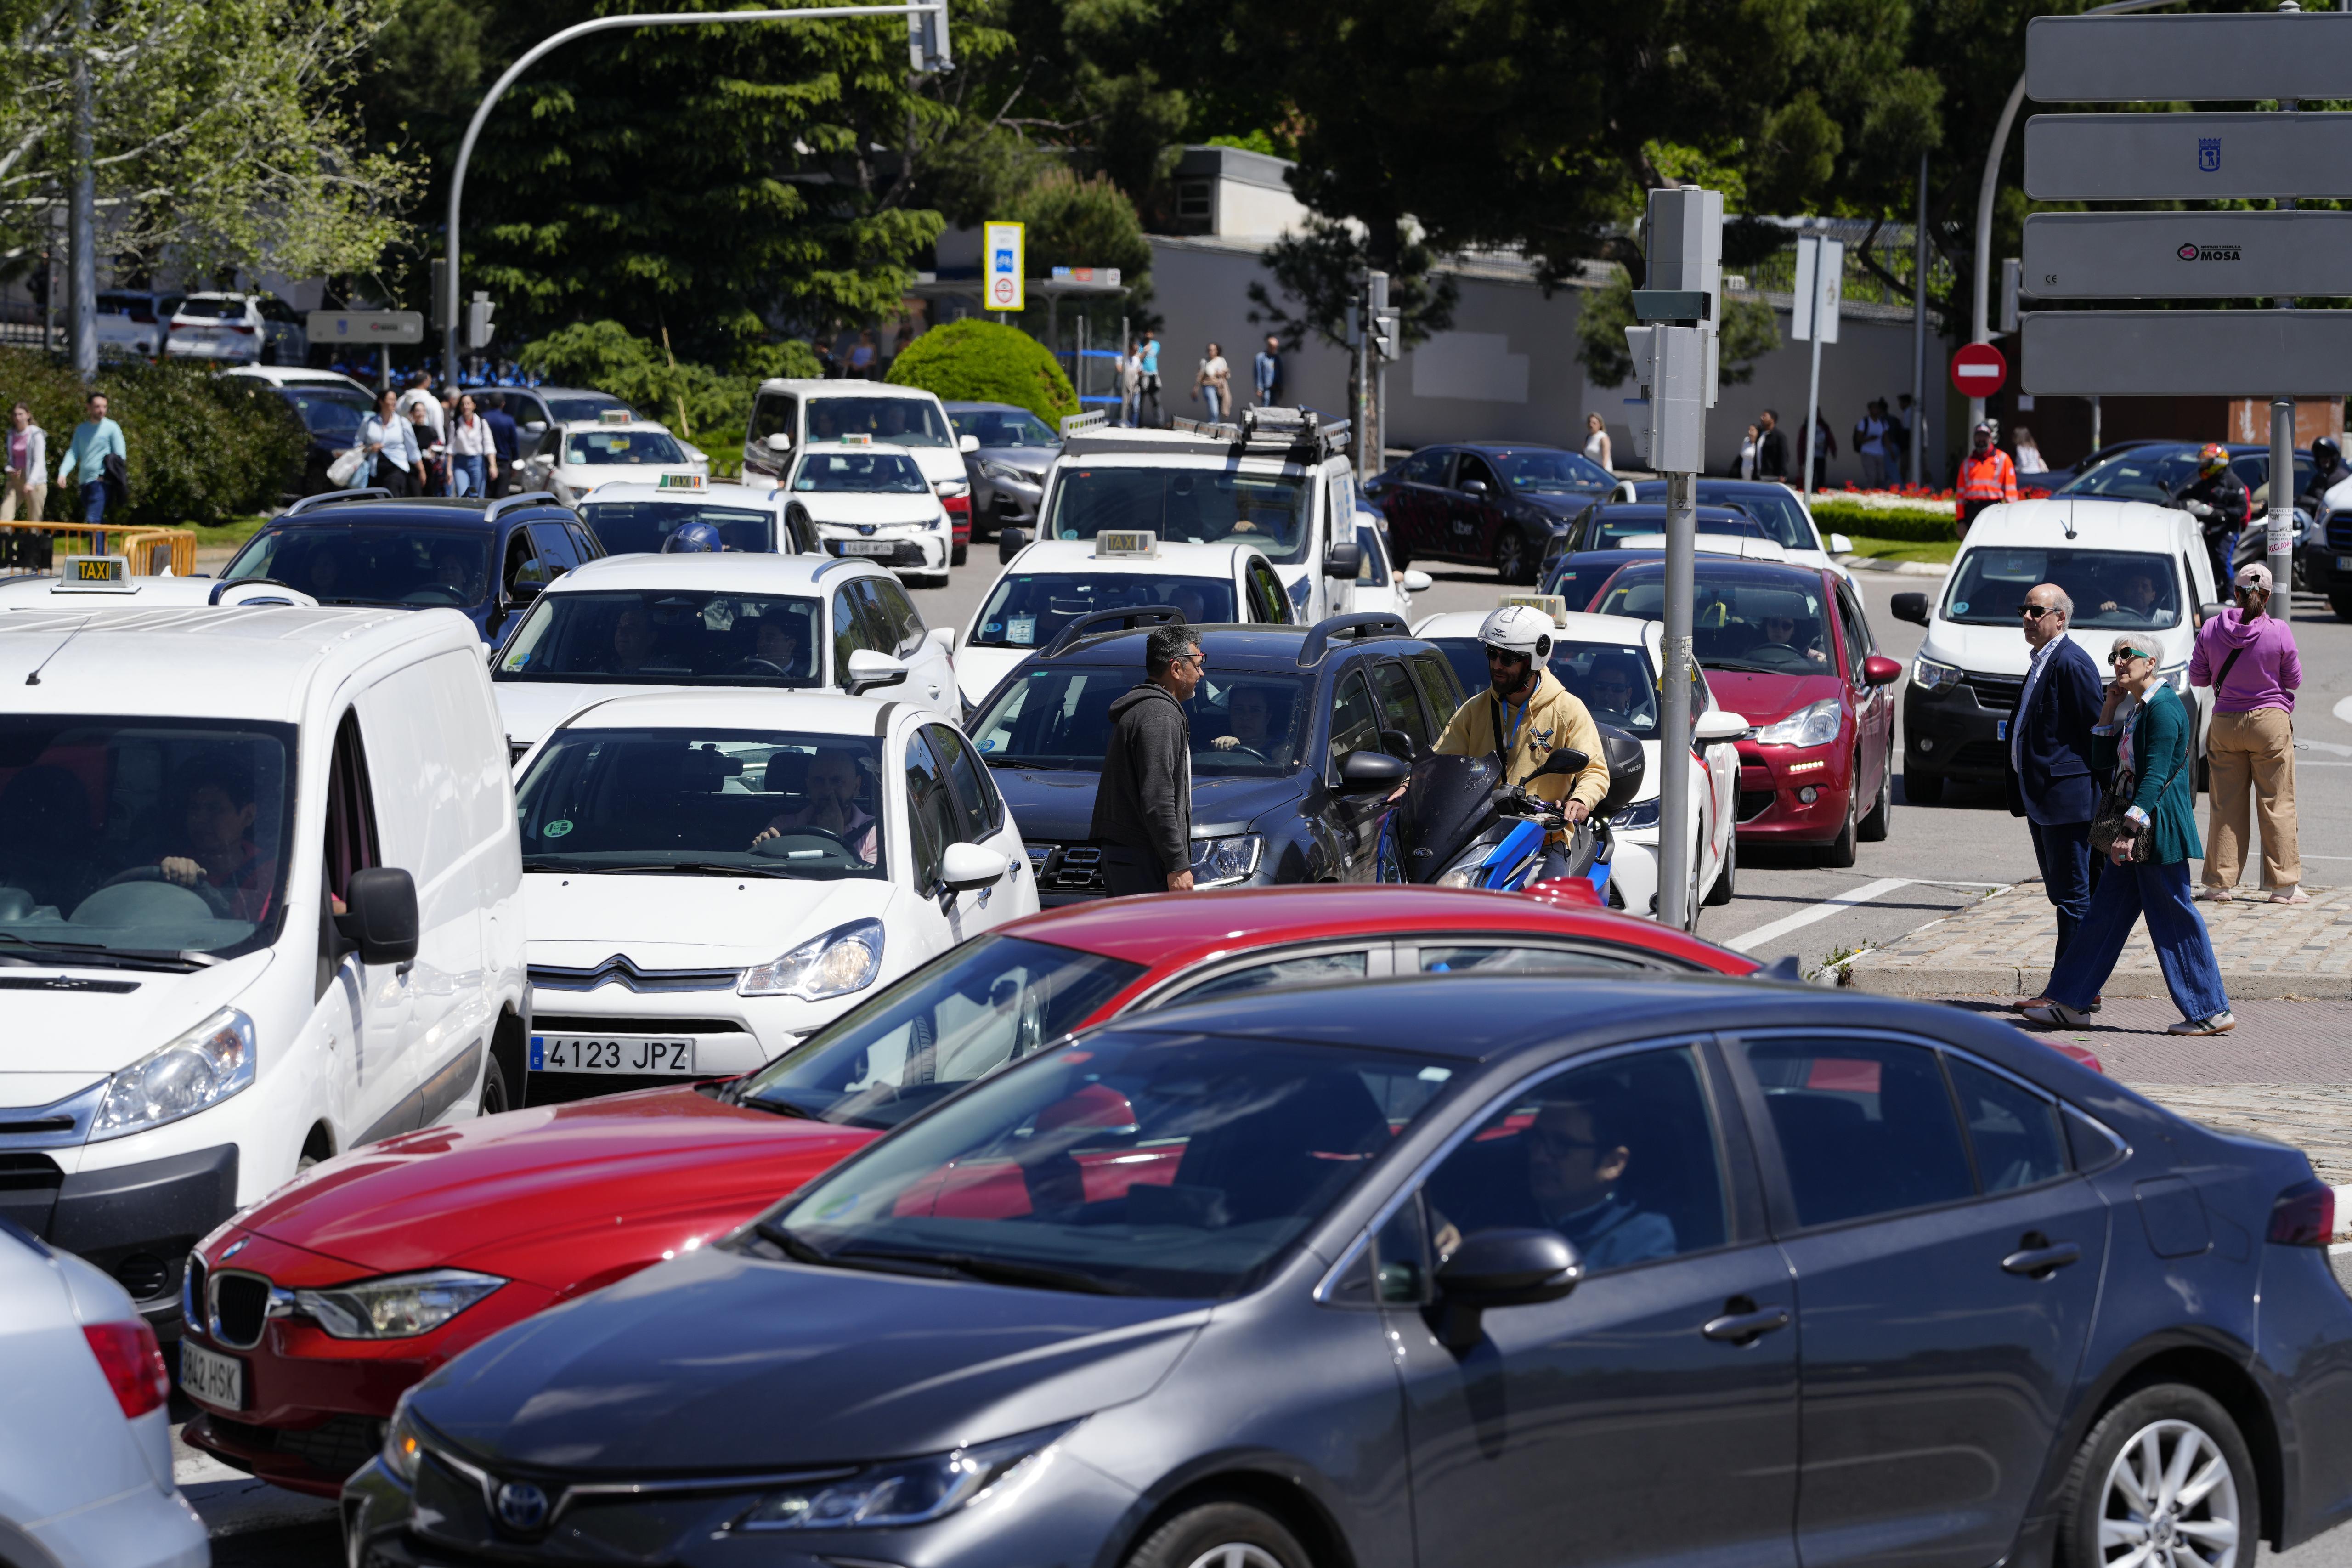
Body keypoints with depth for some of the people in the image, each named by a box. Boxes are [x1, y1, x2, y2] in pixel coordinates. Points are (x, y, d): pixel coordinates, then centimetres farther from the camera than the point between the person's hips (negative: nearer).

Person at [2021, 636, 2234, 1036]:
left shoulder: (2163, 707, -15)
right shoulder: (2135, 709, 14)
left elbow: (2156, 775, -22)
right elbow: (2103, 761, 18)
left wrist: (2132, 826, -28)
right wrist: (2109, 711, 9)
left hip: (2158, 829, -10)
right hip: (2137, 832, 10)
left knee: (2174, 917, -4)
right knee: (2105, 913, 10)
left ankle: (2212, 1011, 3)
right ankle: (2070, 1003, 14)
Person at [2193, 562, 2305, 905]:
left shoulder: (2211, 630, -5)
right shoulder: (2279, 632, -11)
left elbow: (2197, 678, 4)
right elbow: (2294, 680, -1)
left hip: (2225, 723, 2)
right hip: (2270, 722, -2)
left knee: (2226, 805, 8)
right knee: (2277, 805, 3)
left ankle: (2221, 882, 10)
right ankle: (2283, 885, 4)